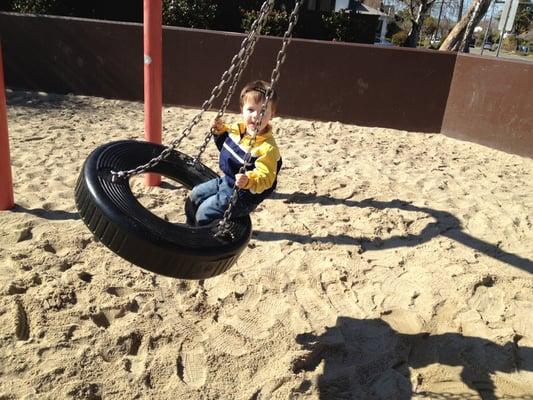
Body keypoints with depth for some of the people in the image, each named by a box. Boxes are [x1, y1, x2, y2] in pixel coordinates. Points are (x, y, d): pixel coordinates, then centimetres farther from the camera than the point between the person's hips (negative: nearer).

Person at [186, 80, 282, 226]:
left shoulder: (268, 147, -29)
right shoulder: (238, 129, -4)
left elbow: (265, 178, -33)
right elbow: (225, 146, 18)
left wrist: (249, 181, -51)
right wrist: (220, 130, 2)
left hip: (242, 194, -9)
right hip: (226, 181, 9)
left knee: (205, 211, -12)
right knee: (195, 195, 18)